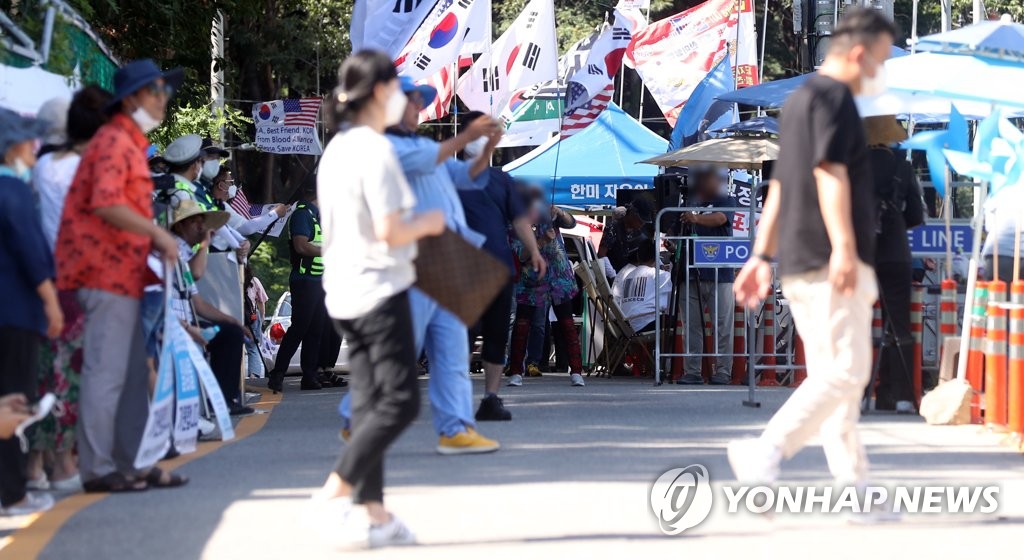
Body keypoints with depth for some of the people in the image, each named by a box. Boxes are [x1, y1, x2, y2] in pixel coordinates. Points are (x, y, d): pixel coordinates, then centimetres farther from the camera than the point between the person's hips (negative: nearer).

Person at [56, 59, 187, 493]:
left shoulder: (130, 143, 21)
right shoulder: (115, 141, -11)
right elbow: (106, 205, -24)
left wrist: (154, 243, 13)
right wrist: (157, 233, -24)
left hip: (122, 273, 11)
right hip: (106, 273, -11)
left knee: (133, 375, 12)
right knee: (106, 373, -9)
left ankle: (129, 465, 17)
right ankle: (97, 469, -7)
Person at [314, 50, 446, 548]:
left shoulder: (336, 148, 12)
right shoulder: (375, 149, -15)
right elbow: (390, 231, -21)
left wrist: (413, 225, 17)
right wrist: (427, 224, -2)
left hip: (343, 292, 9)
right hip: (379, 288, -9)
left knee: (369, 403, 9)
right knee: (400, 400, -4)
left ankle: (375, 512, 8)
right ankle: (337, 490, -9)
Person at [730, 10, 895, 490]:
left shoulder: (799, 100, 23)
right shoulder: (833, 98, -8)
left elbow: (779, 186, 24)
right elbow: (830, 172, -20)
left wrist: (761, 257, 24)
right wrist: (843, 247, -29)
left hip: (798, 264, 10)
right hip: (831, 264, -10)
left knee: (831, 374, 9)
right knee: (846, 370, -13)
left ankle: (853, 484, 10)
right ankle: (767, 452, -19)